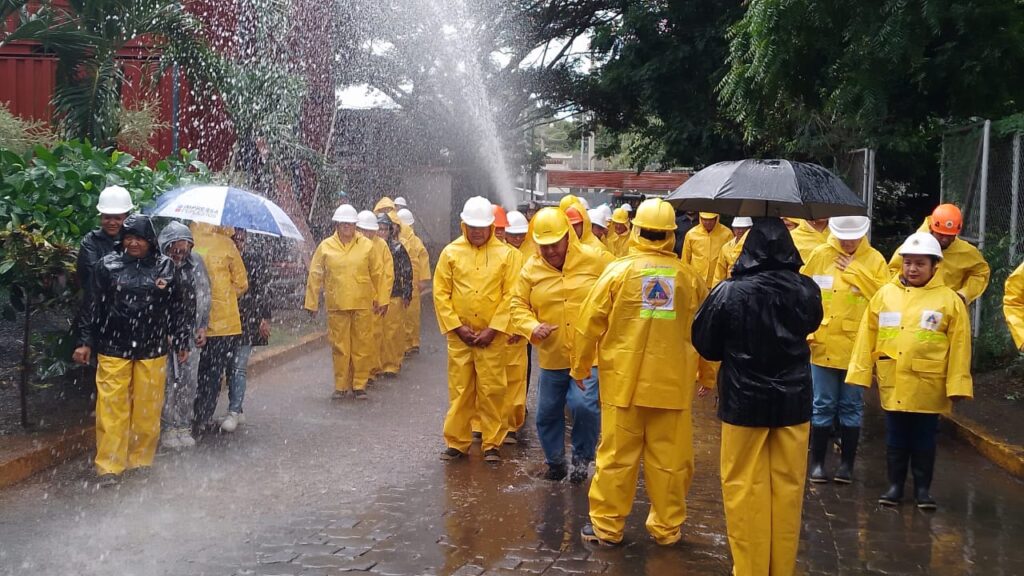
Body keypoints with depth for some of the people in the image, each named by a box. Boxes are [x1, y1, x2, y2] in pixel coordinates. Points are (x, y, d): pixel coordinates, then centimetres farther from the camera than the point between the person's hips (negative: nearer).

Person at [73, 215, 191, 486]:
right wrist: (85, 342, 3)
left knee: (147, 410, 6)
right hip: (113, 350, -1)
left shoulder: (165, 267, 5)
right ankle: (109, 467, 4)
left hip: (153, 352, 1)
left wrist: (181, 344, 12)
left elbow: (178, 308, 11)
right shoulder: (108, 265, 2)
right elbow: (93, 306, 5)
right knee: (111, 409, -3)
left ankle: (141, 461, 21)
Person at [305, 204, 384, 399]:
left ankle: (360, 384, 15)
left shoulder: (367, 245, 3)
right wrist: (311, 302, 6)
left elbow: (377, 273, 9)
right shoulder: (325, 247, 2)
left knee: (362, 345, 4)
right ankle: (341, 385, 16)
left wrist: (377, 298, 10)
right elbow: (315, 276, 6)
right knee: (339, 346, 5)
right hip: (336, 305, 0)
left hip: (362, 305, 0)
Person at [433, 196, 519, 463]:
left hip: (492, 336, -1)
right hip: (459, 335, 1)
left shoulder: (505, 254, -1)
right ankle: (457, 442, 17)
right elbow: (441, 293, 0)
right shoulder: (451, 252, 1)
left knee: (492, 391, 3)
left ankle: (492, 444, 14)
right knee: (459, 391, 7)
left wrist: (493, 329, -9)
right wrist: (457, 327, -6)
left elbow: (510, 295, -4)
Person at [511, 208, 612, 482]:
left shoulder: (595, 259, -7)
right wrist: (532, 327, -15)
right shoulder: (531, 269, 0)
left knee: (584, 405, -20)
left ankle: (582, 457, 8)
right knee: (547, 414, 13)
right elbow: (518, 306, 5)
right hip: (552, 356, 4)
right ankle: (555, 462, 38)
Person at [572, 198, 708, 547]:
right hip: (673, 382, 1)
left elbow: (590, 323, -3)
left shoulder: (618, 270, -5)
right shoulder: (689, 276, 0)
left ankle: (607, 527, 16)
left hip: (623, 380, -1)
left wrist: (580, 367, 10)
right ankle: (667, 528, 20)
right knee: (669, 459, 10)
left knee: (617, 456, 7)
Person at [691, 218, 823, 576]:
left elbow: (704, 344, -4)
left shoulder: (729, 293, -17)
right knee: (787, 489, 13)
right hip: (793, 400, 3)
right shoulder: (807, 290, -6)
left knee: (745, 489, 8)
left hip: (744, 402, -3)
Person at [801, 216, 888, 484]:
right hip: (823, 346, 0)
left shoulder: (874, 260, 0)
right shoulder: (820, 255, 1)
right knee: (822, 405, 7)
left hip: (856, 348, 0)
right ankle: (818, 462, 17)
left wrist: (855, 271, -12)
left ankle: (847, 463, 19)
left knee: (851, 406, 9)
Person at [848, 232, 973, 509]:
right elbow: (868, 335, 4)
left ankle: (923, 488, 22)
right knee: (896, 437, 12)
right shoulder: (885, 294, 3)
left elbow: (959, 346, -4)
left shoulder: (950, 300, -4)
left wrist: (957, 384, -8)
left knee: (924, 439, 10)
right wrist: (861, 372, 2)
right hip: (892, 382, 2)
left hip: (928, 385, -2)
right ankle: (895, 485, 25)